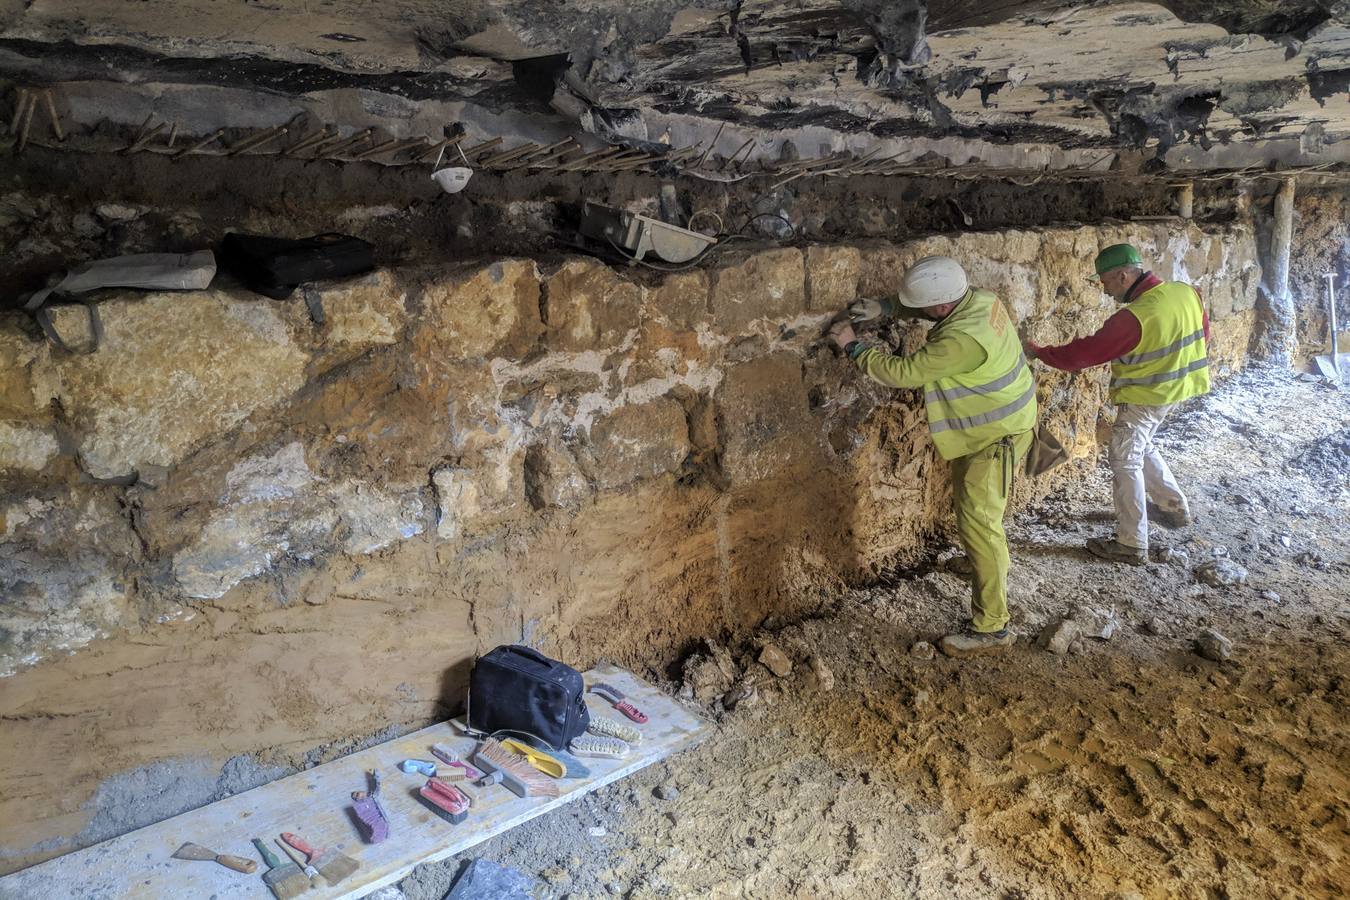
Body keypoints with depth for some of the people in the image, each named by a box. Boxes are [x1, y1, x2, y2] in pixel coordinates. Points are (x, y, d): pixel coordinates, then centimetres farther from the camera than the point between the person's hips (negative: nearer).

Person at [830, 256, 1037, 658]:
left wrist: (853, 346, -17)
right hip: (984, 427, 10)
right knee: (968, 500, 27)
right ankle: (990, 564, 53)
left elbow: (903, 372, -29)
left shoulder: (962, 339, -36)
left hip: (997, 436, -10)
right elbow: (933, 297, 13)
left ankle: (992, 627, -5)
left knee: (977, 520, -10)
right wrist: (886, 306, -3)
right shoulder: (976, 298, -8)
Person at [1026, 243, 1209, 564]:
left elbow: (1085, 352, -22)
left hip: (1144, 398, -8)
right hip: (1175, 390, 9)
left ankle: (1132, 546, 5)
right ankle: (1176, 508, 38)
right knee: (1142, 449, 26)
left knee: (1125, 463, 1)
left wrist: (1039, 352, -9)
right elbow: (1203, 335, 11)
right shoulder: (1187, 293, -5)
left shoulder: (1134, 318, -29)